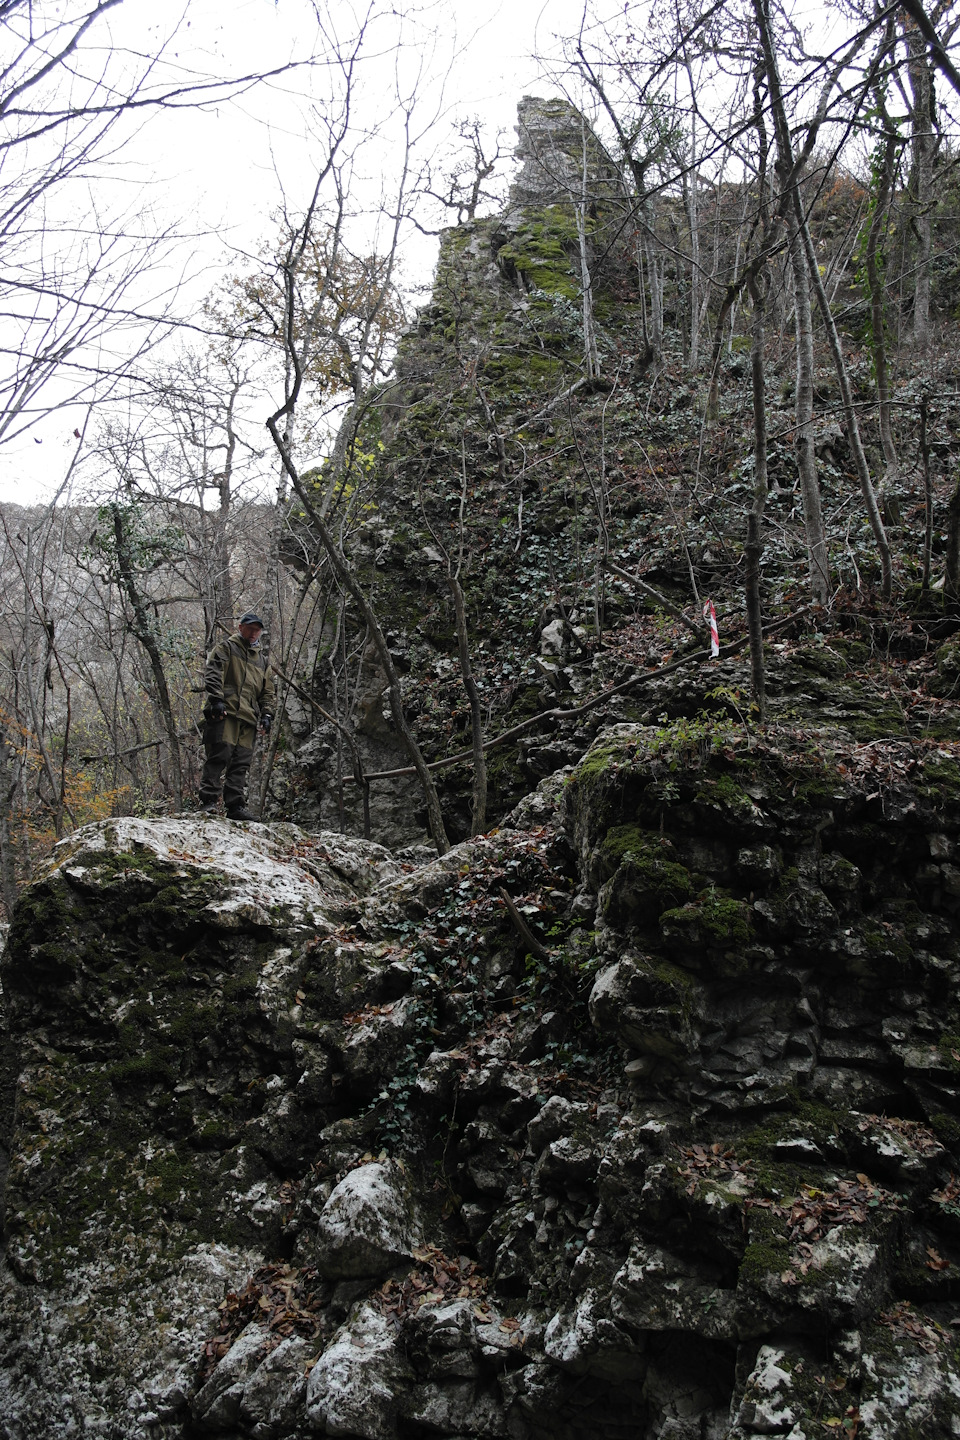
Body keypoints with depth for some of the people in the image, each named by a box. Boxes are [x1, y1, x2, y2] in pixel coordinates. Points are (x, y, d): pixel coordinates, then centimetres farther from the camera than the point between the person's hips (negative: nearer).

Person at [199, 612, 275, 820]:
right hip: (225, 713, -6)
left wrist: (266, 714, 12)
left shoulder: (261, 660, 29)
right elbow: (212, 675, -3)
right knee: (219, 756, -14)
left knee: (241, 764, 0)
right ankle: (208, 801, -13)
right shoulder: (225, 648, 11)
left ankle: (236, 806, -1)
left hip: (249, 718, 6)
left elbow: (267, 692, 29)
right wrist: (216, 700, -17)